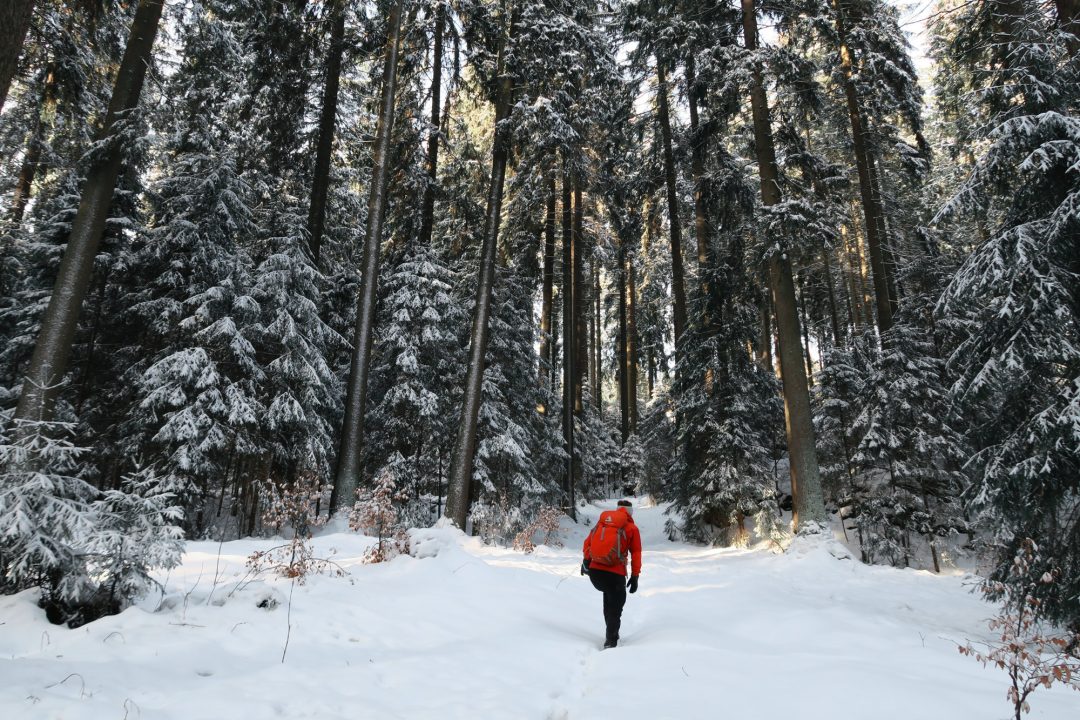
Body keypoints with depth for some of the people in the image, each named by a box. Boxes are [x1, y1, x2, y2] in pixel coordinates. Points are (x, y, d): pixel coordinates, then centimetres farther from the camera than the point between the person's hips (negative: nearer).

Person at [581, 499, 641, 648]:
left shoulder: (603, 519, 11)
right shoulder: (632, 528, 4)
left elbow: (588, 541, 13)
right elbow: (636, 554, 3)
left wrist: (586, 561, 22)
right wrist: (635, 576, 8)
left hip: (594, 571, 4)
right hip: (615, 574, -4)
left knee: (609, 593, 29)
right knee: (616, 605, 12)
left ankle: (611, 632, 28)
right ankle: (611, 640, 10)